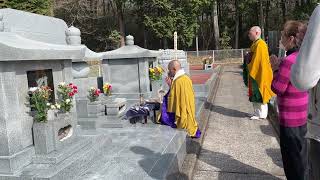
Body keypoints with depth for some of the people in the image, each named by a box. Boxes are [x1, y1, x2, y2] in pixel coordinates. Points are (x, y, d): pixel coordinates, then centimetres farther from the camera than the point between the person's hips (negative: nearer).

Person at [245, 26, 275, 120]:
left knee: (259, 94, -2)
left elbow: (258, 60, -21)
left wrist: (251, 71, -15)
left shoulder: (260, 44, -17)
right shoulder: (255, 44, 13)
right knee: (255, 94, 13)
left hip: (259, 74, -10)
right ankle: (257, 113, 22)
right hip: (255, 73, 10)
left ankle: (261, 114, 8)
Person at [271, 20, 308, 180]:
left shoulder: (289, 61, -24)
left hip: (290, 117, -9)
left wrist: (276, 69, -6)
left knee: (292, 155, 8)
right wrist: (280, 68, 3)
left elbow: (277, 88, -19)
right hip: (301, 114, 9)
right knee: (299, 153, 22)